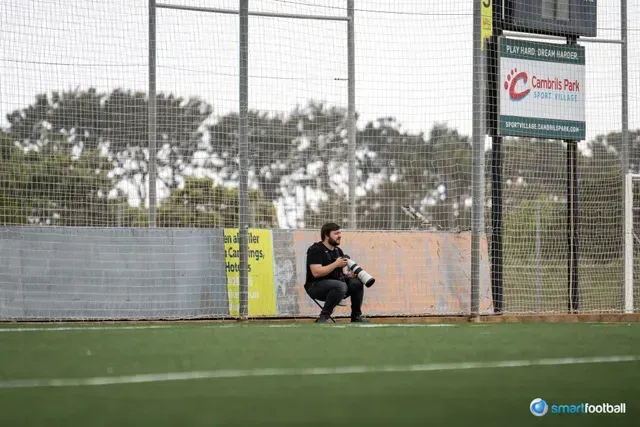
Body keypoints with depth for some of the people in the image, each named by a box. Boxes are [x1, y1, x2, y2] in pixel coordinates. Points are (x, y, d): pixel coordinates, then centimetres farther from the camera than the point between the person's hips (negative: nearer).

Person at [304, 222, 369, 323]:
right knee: (341, 286, -35)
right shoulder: (315, 250, -11)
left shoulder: (338, 251, 14)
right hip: (315, 286, -7)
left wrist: (349, 275, -7)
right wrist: (336, 264, -22)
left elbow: (341, 274, 17)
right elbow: (316, 273, -22)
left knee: (357, 283, -15)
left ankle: (356, 317, -4)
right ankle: (323, 318, -28)